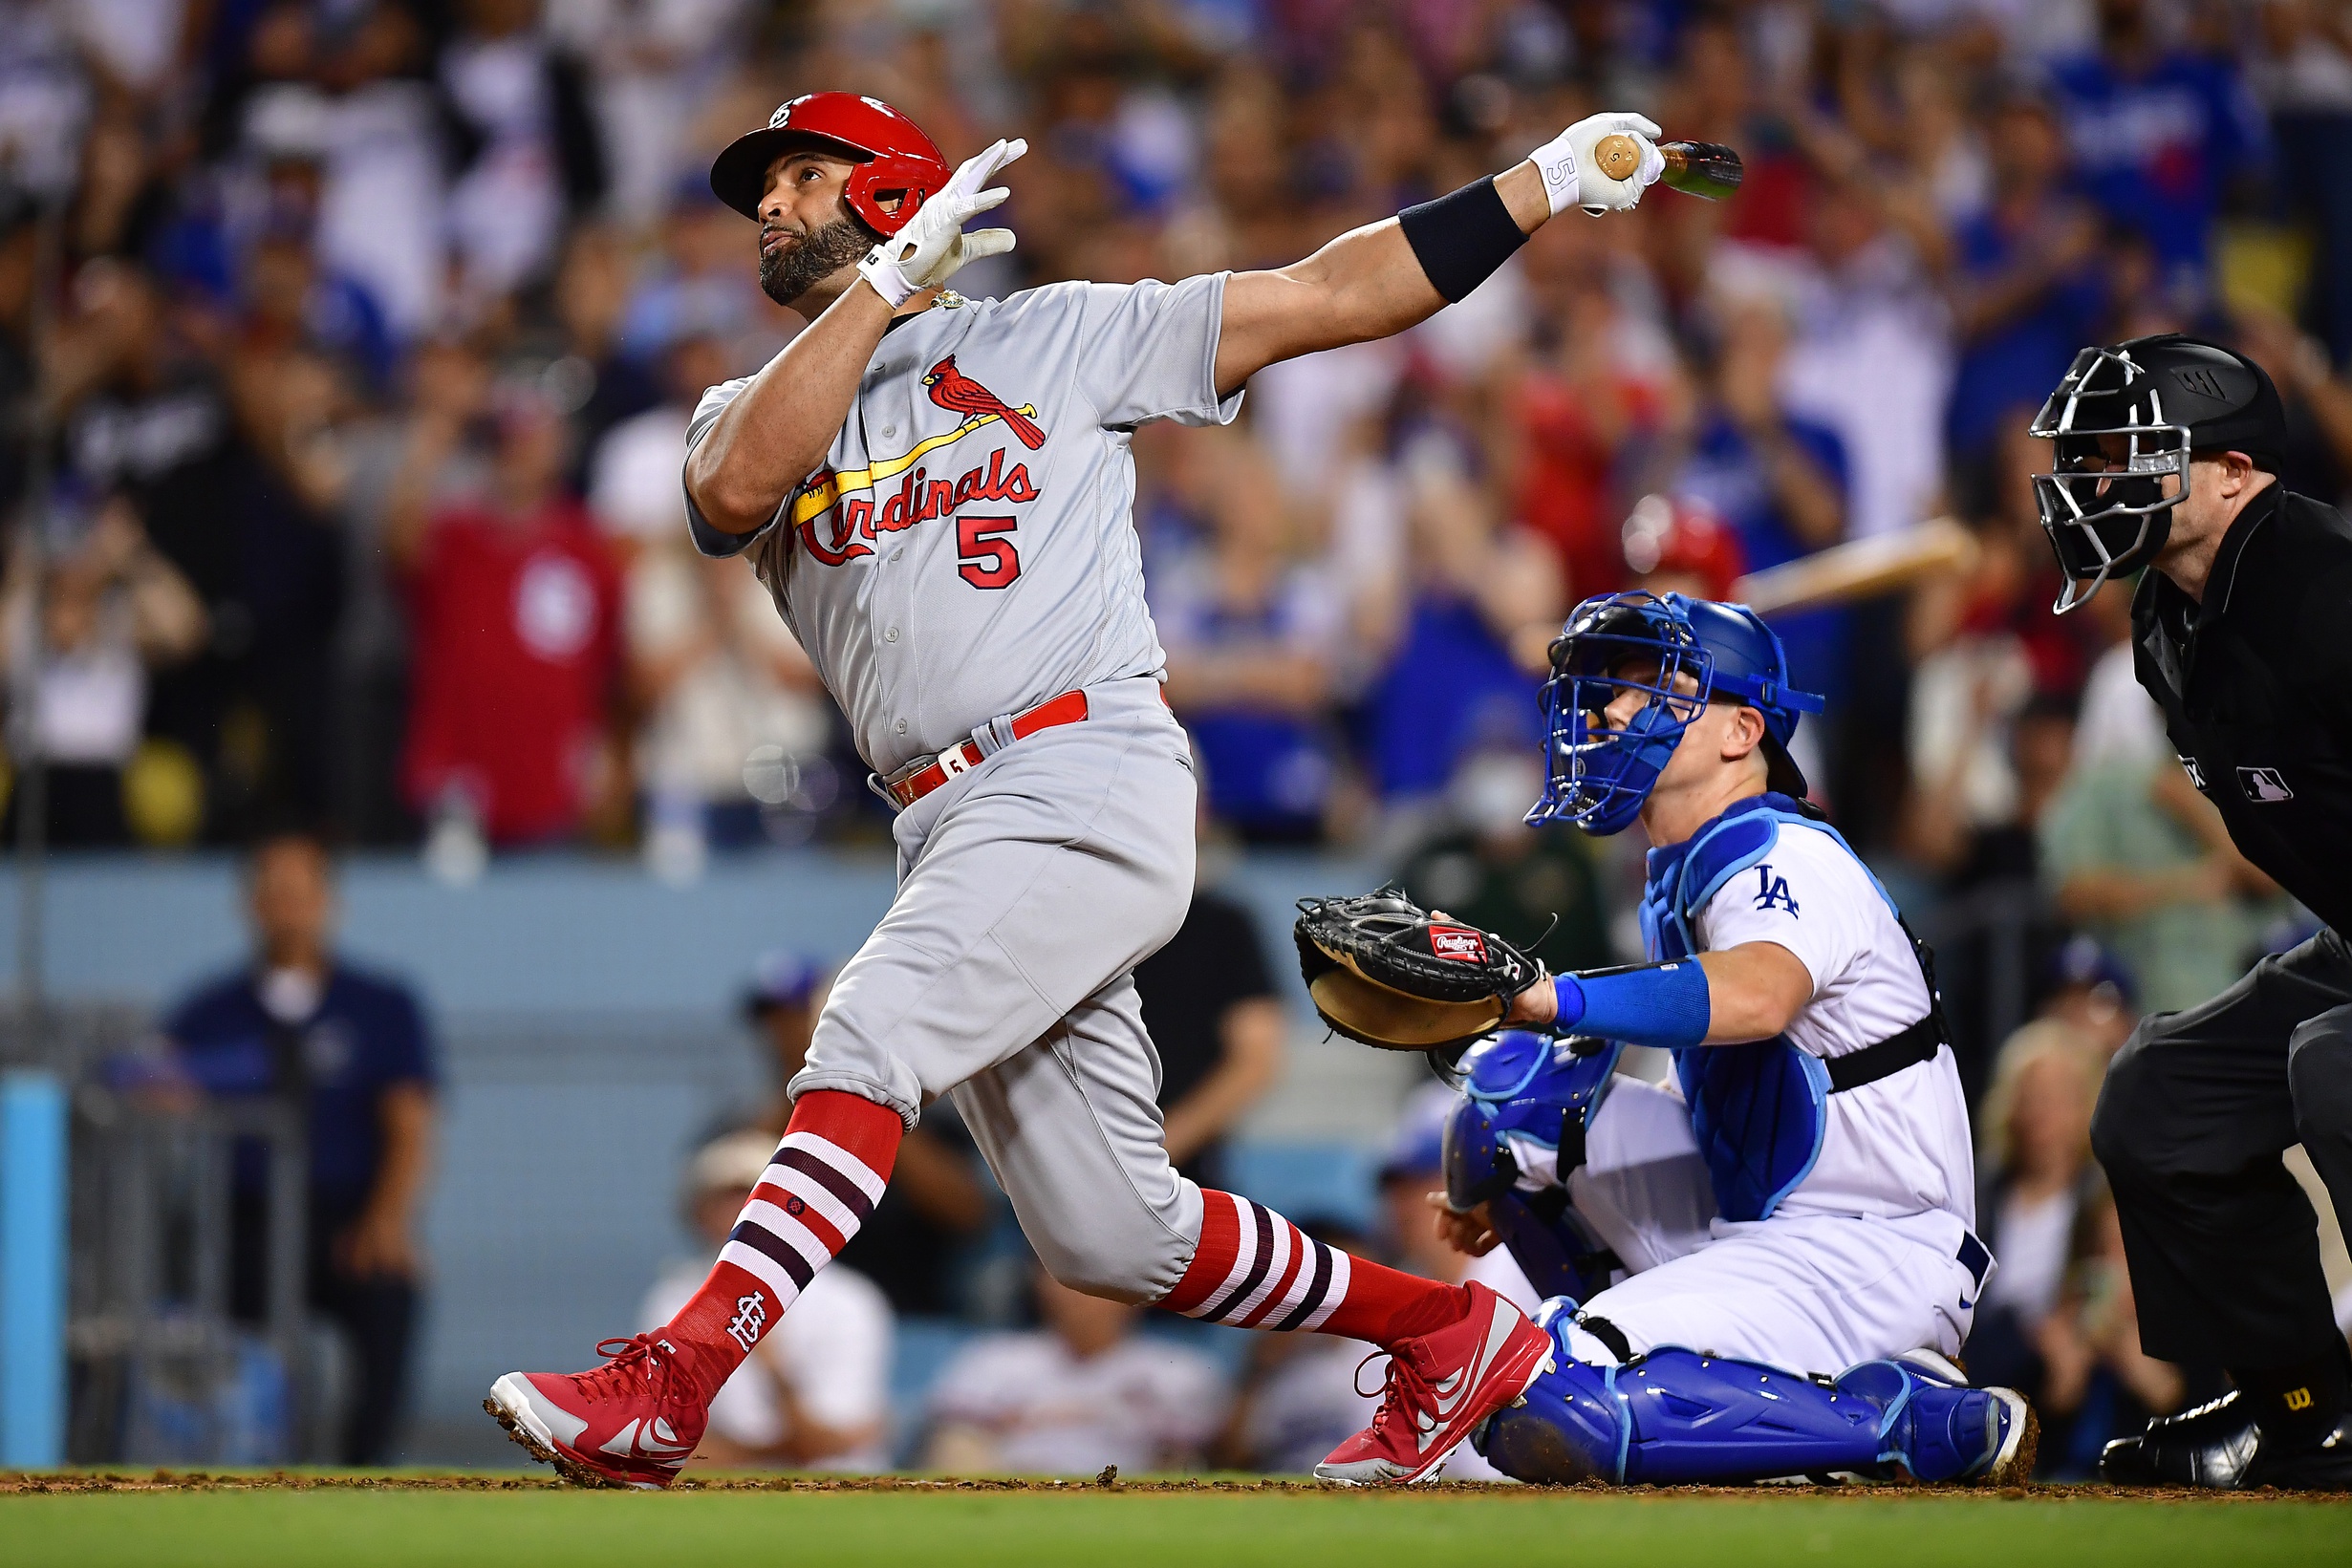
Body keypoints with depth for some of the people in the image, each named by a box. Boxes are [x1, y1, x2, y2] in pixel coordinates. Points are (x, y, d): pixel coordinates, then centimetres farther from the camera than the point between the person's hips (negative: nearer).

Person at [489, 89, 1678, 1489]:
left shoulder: (1057, 338, 11)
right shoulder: (751, 411, 19)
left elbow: (1333, 296, 9)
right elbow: (737, 492, -7)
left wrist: (1550, 179, 2)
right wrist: (892, 278, -9)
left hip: (1091, 785, -6)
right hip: (952, 835, 6)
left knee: (871, 1032, -26)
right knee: (1109, 1240, 4)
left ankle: (667, 1387, -35)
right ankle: (1455, 1335, 21)